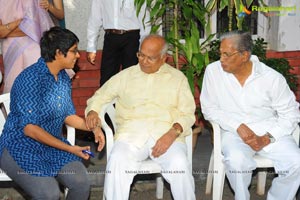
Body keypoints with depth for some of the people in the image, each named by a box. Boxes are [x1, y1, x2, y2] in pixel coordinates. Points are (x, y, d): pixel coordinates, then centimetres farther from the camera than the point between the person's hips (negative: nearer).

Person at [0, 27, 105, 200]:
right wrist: (69, 148, -21)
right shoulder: (31, 78, -21)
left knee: (82, 183, -18)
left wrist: (93, 127, -3)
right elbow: (29, 128, -23)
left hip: (53, 144, 7)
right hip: (21, 146, -6)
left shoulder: (63, 77, 4)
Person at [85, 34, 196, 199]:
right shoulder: (125, 75, 20)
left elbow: (187, 113, 8)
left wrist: (173, 133, -12)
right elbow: (99, 96, 22)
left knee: (180, 165, -30)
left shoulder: (177, 78, 16)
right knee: (116, 162, -30)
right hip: (131, 132, 1)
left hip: (166, 133, 0)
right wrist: (92, 111, -1)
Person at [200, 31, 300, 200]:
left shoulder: (272, 78, -6)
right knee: (237, 161, -33)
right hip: (235, 132, -1)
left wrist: (267, 138, -14)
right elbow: (209, 108, -3)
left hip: (271, 132, 1)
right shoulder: (213, 71, -6)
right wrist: (238, 126, -15)